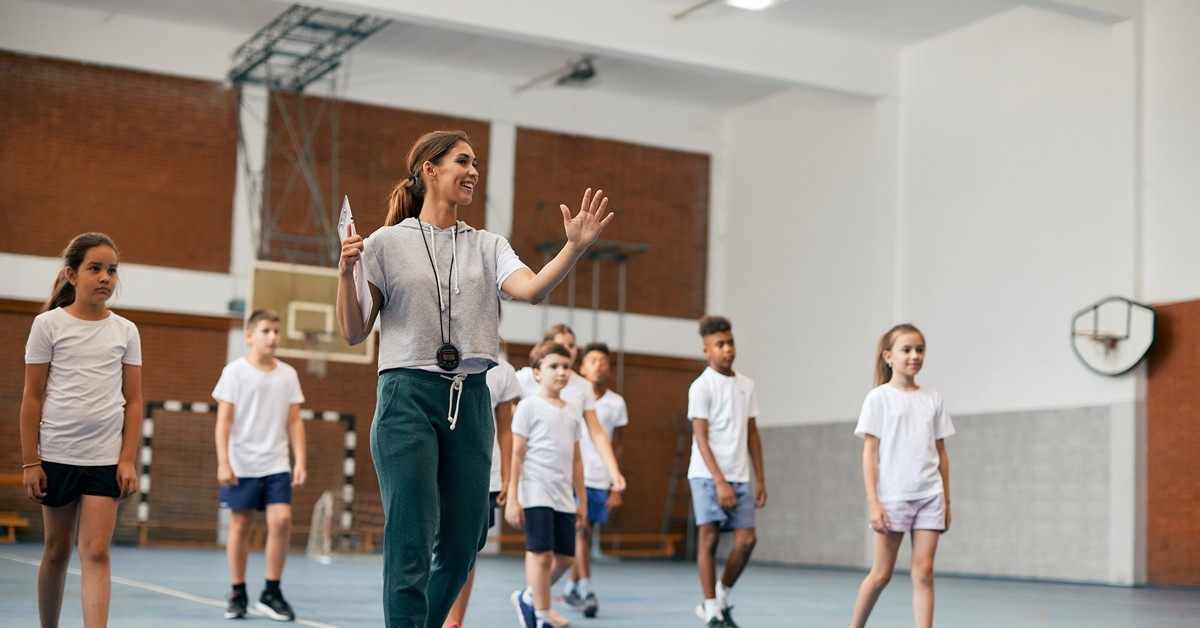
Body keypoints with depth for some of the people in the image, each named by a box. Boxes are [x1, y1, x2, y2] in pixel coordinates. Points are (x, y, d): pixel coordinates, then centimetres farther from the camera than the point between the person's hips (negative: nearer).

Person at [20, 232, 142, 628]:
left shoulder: (126, 331, 5)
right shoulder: (49, 324, -1)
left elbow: (133, 400, 6)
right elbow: (32, 397, 0)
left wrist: (128, 459, -2)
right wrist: (29, 461, -4)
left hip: (106, 460, 1)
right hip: (56, 456, -1)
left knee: (96, 552, -7)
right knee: (57, 549, 10)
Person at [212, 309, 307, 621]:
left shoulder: (288, 374, 7)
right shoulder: (235, 371, -2)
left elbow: (294, 422, 9)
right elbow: (224, 420, -4)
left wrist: (301, 460, 2)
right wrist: (223, 462, -11)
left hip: (277, 465, 2)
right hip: (241, 465, -2)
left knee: (281, 521, -10)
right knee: (240, 525, 3)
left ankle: (271, 593, 1)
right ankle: (238, 594, 14)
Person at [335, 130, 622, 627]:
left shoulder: (488, 247, 12)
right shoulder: (387, 243, 3)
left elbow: (531, 289, -10)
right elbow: (354, 334, 3)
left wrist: (575, 247, -25)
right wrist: (346, 273, -13)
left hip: (470, 402, 4)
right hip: (407, 399, -4)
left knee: (461, 546, 7)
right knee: (412, 545, -10)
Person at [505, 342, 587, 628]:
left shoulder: (573, 413, 14)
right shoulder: (529, 406, -3)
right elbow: (517, 454, -5)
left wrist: (581, 499, 16)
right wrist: (512, 498, -10)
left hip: (564, 497, 6)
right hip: (536, 494, -6)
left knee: (564, 557, 7)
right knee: (541, 554, -8)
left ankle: (528, 599, 28)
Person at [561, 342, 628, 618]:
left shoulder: (616, 403, 7)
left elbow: (616, 447, 11)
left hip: (601, 479, 3)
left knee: (585, 532, 6)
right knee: (581, 528, -14)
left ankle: (572, 587, 19)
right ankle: (586, 590, -14)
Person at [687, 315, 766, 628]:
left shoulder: (746, 385, 12)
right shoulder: (701, 386, -6)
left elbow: (752, 433, 16)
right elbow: (701, 438, -10)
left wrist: (760, 479, 12)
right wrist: (720, 481, -17)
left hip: (740, 477, 5)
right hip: (708, 475, -5)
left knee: (746, 539, -3)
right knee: (708, 538, -5)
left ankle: (721, 599, 17)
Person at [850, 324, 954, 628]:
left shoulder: (933, 400, 9)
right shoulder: (879, 398, -2)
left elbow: (941, 453, 12)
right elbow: (870, 452, -5)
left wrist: (946, 501, 10)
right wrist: (873, 502, -11)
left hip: (929, 497, 3)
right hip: (892, 498, -3)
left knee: (924, 572, -1)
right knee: (882, 573, 4)